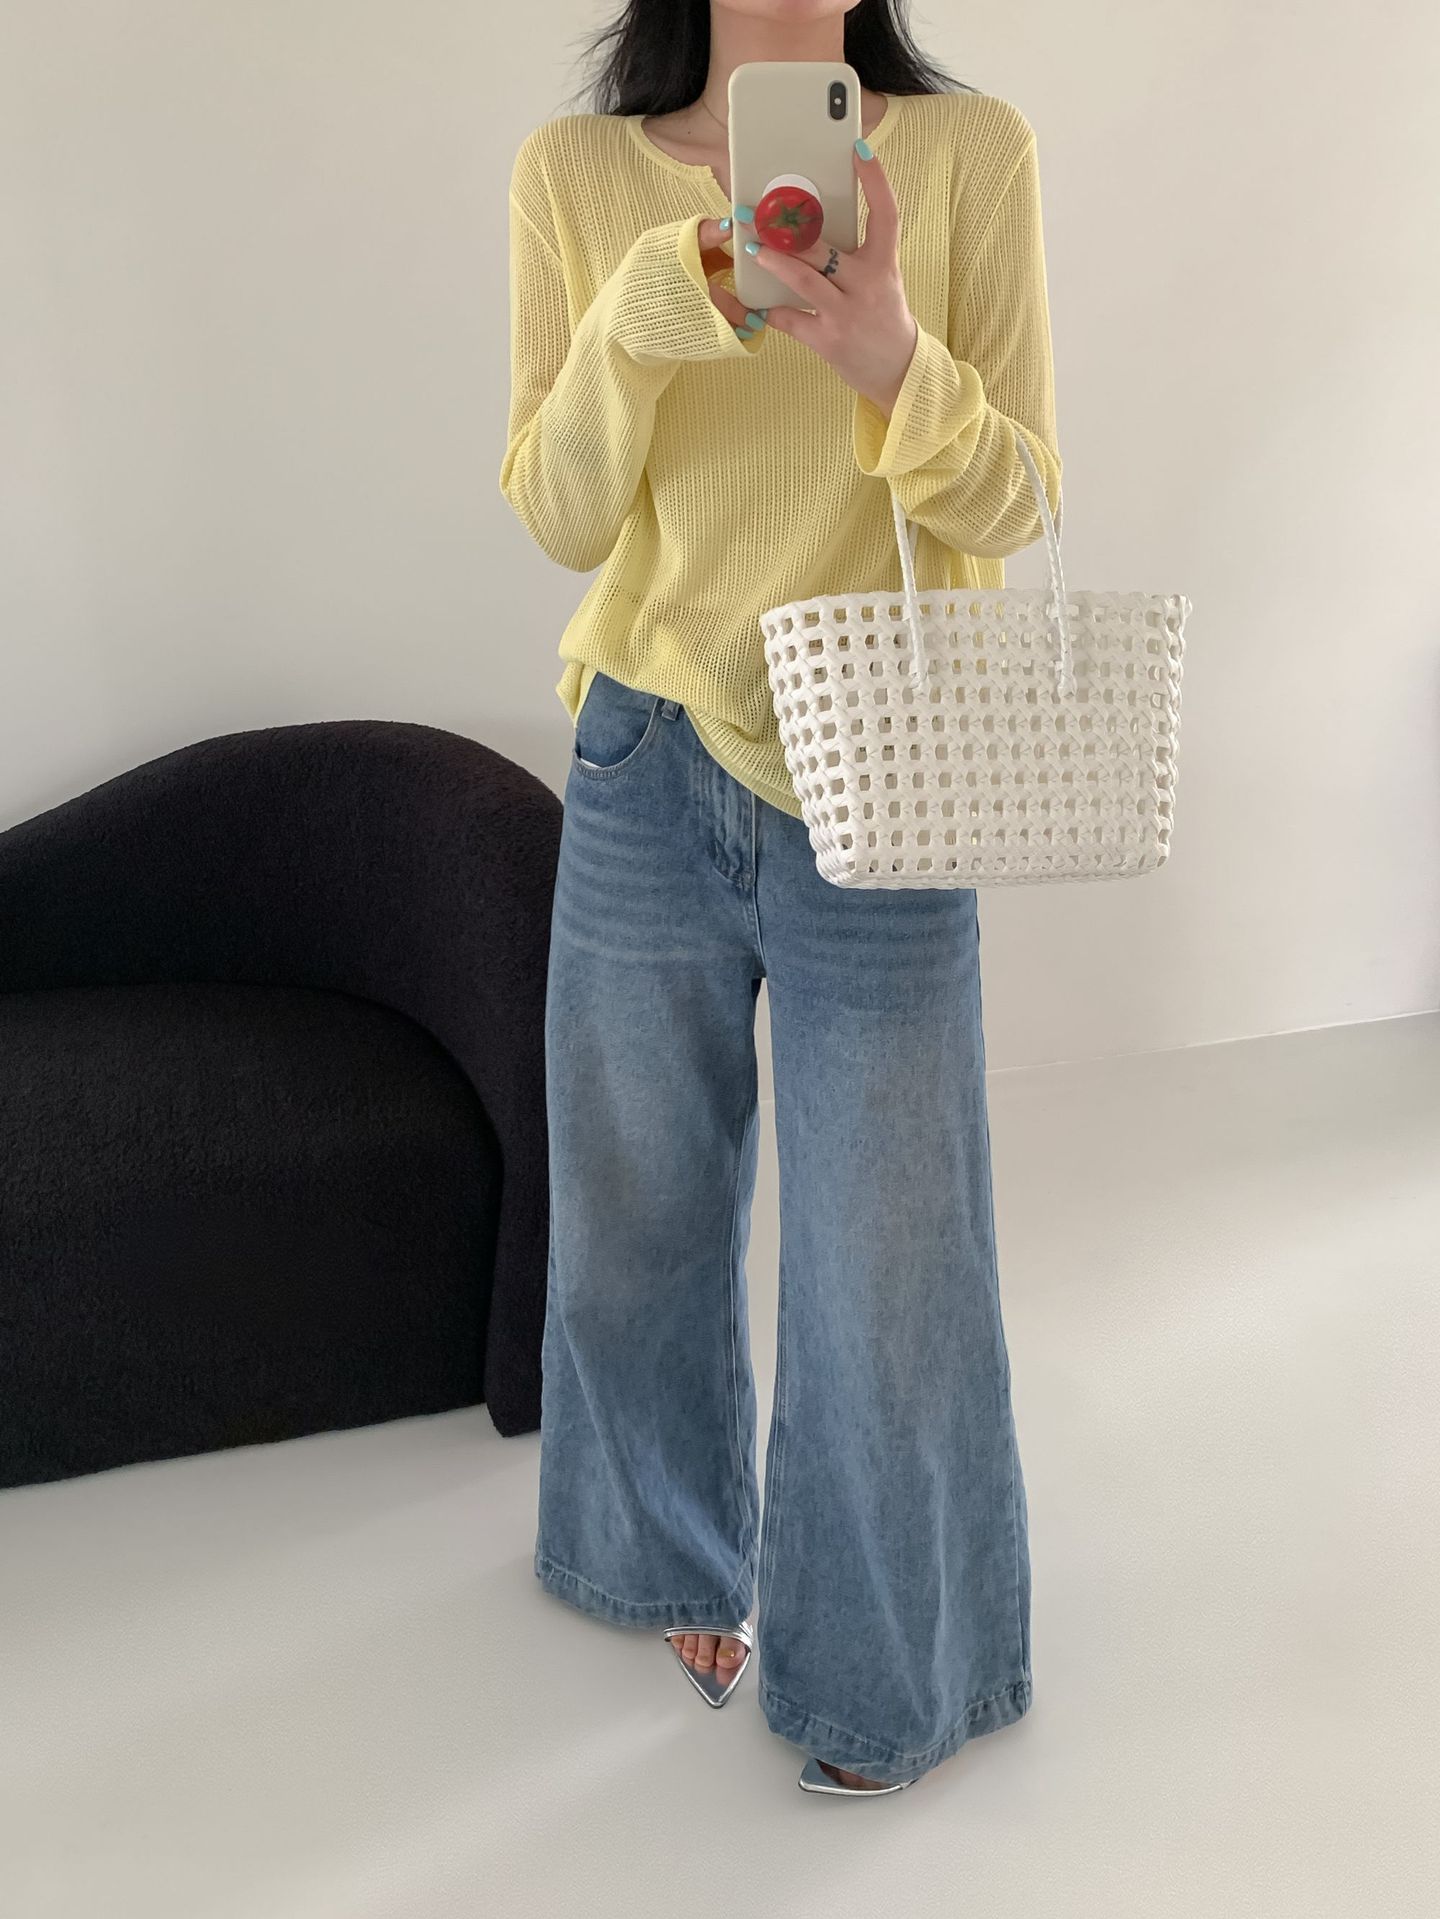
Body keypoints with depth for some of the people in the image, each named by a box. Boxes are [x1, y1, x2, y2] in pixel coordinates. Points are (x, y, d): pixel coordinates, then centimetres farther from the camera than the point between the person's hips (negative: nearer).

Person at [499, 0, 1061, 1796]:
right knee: (641, 1209, 17)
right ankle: (676, 1552, 45)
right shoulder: (575, 174, 0)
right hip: (648, 774, 2)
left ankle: (888, 1660, 32)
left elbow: (1015, 505, -6)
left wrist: (886, 353, -24)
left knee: (881, 1251, 6)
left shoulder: (971, 150, -4)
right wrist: (650, 309, -20)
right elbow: (556, 516, -3)